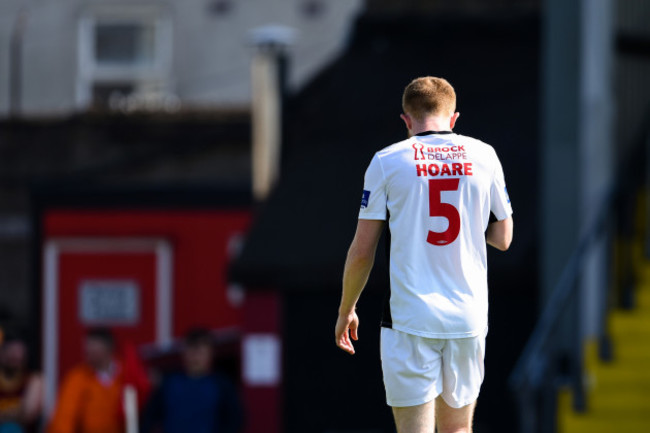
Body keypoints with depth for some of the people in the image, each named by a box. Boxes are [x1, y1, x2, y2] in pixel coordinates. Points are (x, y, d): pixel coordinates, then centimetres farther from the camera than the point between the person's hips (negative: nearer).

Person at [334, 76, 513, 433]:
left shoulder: (387, 161, -2)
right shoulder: (483, 156, 4)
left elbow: (362, 251, -1)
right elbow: (502, 239, 12)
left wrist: (346, 310, 13)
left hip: (409, 317, -3)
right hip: (469, 316, 3)